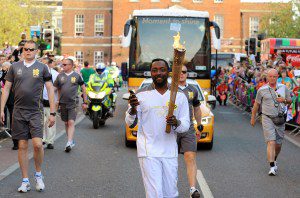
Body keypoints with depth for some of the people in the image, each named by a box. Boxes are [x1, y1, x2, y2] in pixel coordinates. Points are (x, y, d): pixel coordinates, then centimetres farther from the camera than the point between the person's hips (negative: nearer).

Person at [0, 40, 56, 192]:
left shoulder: (42, 68, 3)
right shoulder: (15, 67, 8)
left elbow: (50, 90, 3)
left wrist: (52, 113, -2)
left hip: (36, 111, -2)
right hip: (18, 112, 2)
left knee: (37, 144, -14)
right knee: (22, 146, 4)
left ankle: (38, 175, 10)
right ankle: (25, 181, 12)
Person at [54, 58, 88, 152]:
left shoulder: (77, 76, -1)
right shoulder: (60, 76, 6)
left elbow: (83, 88, 5)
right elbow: (58, 89, 16)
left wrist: (85, 102, 4)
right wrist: (58, 100, 10)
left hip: (73, 103, -4)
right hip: (63, 103, 4)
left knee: (71, 122, -14)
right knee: (66, 123, 11)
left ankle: (69, 143, -19)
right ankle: (72, 141, 23)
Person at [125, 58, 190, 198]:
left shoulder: (179, 96, 6)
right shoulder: (141, 95, 0)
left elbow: (186, 125, 5)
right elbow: (130, 124, 0)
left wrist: (176, 123, -18)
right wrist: (133, 109, -21)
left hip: (170, 153, 3)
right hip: (148, 152, -3)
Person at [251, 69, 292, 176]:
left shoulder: (283, 88, 5)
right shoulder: (262, 90, -1)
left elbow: (290, 100, 15)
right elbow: (256, 104, 10)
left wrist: (284, 100, -8)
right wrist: (253, 118, 15)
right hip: (267, 118, -3)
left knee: (278, 144, 11)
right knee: (271, 142, -15)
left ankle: (274, 160, 39)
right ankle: (272, 167, -17)